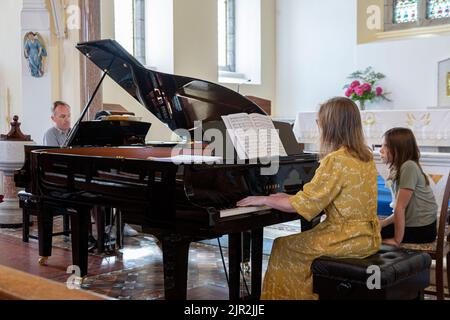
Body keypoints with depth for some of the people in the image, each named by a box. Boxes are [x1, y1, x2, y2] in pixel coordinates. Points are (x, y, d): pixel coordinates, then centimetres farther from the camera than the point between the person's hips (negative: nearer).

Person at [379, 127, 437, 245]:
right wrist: (380, 223, 3)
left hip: (422, 229, -8)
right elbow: (400, 211, 8)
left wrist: (397, 240, -17)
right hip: (411, 224, 8)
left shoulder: (409, 166, -19)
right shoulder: (398, 169, 8)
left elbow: (400, 207, -18)